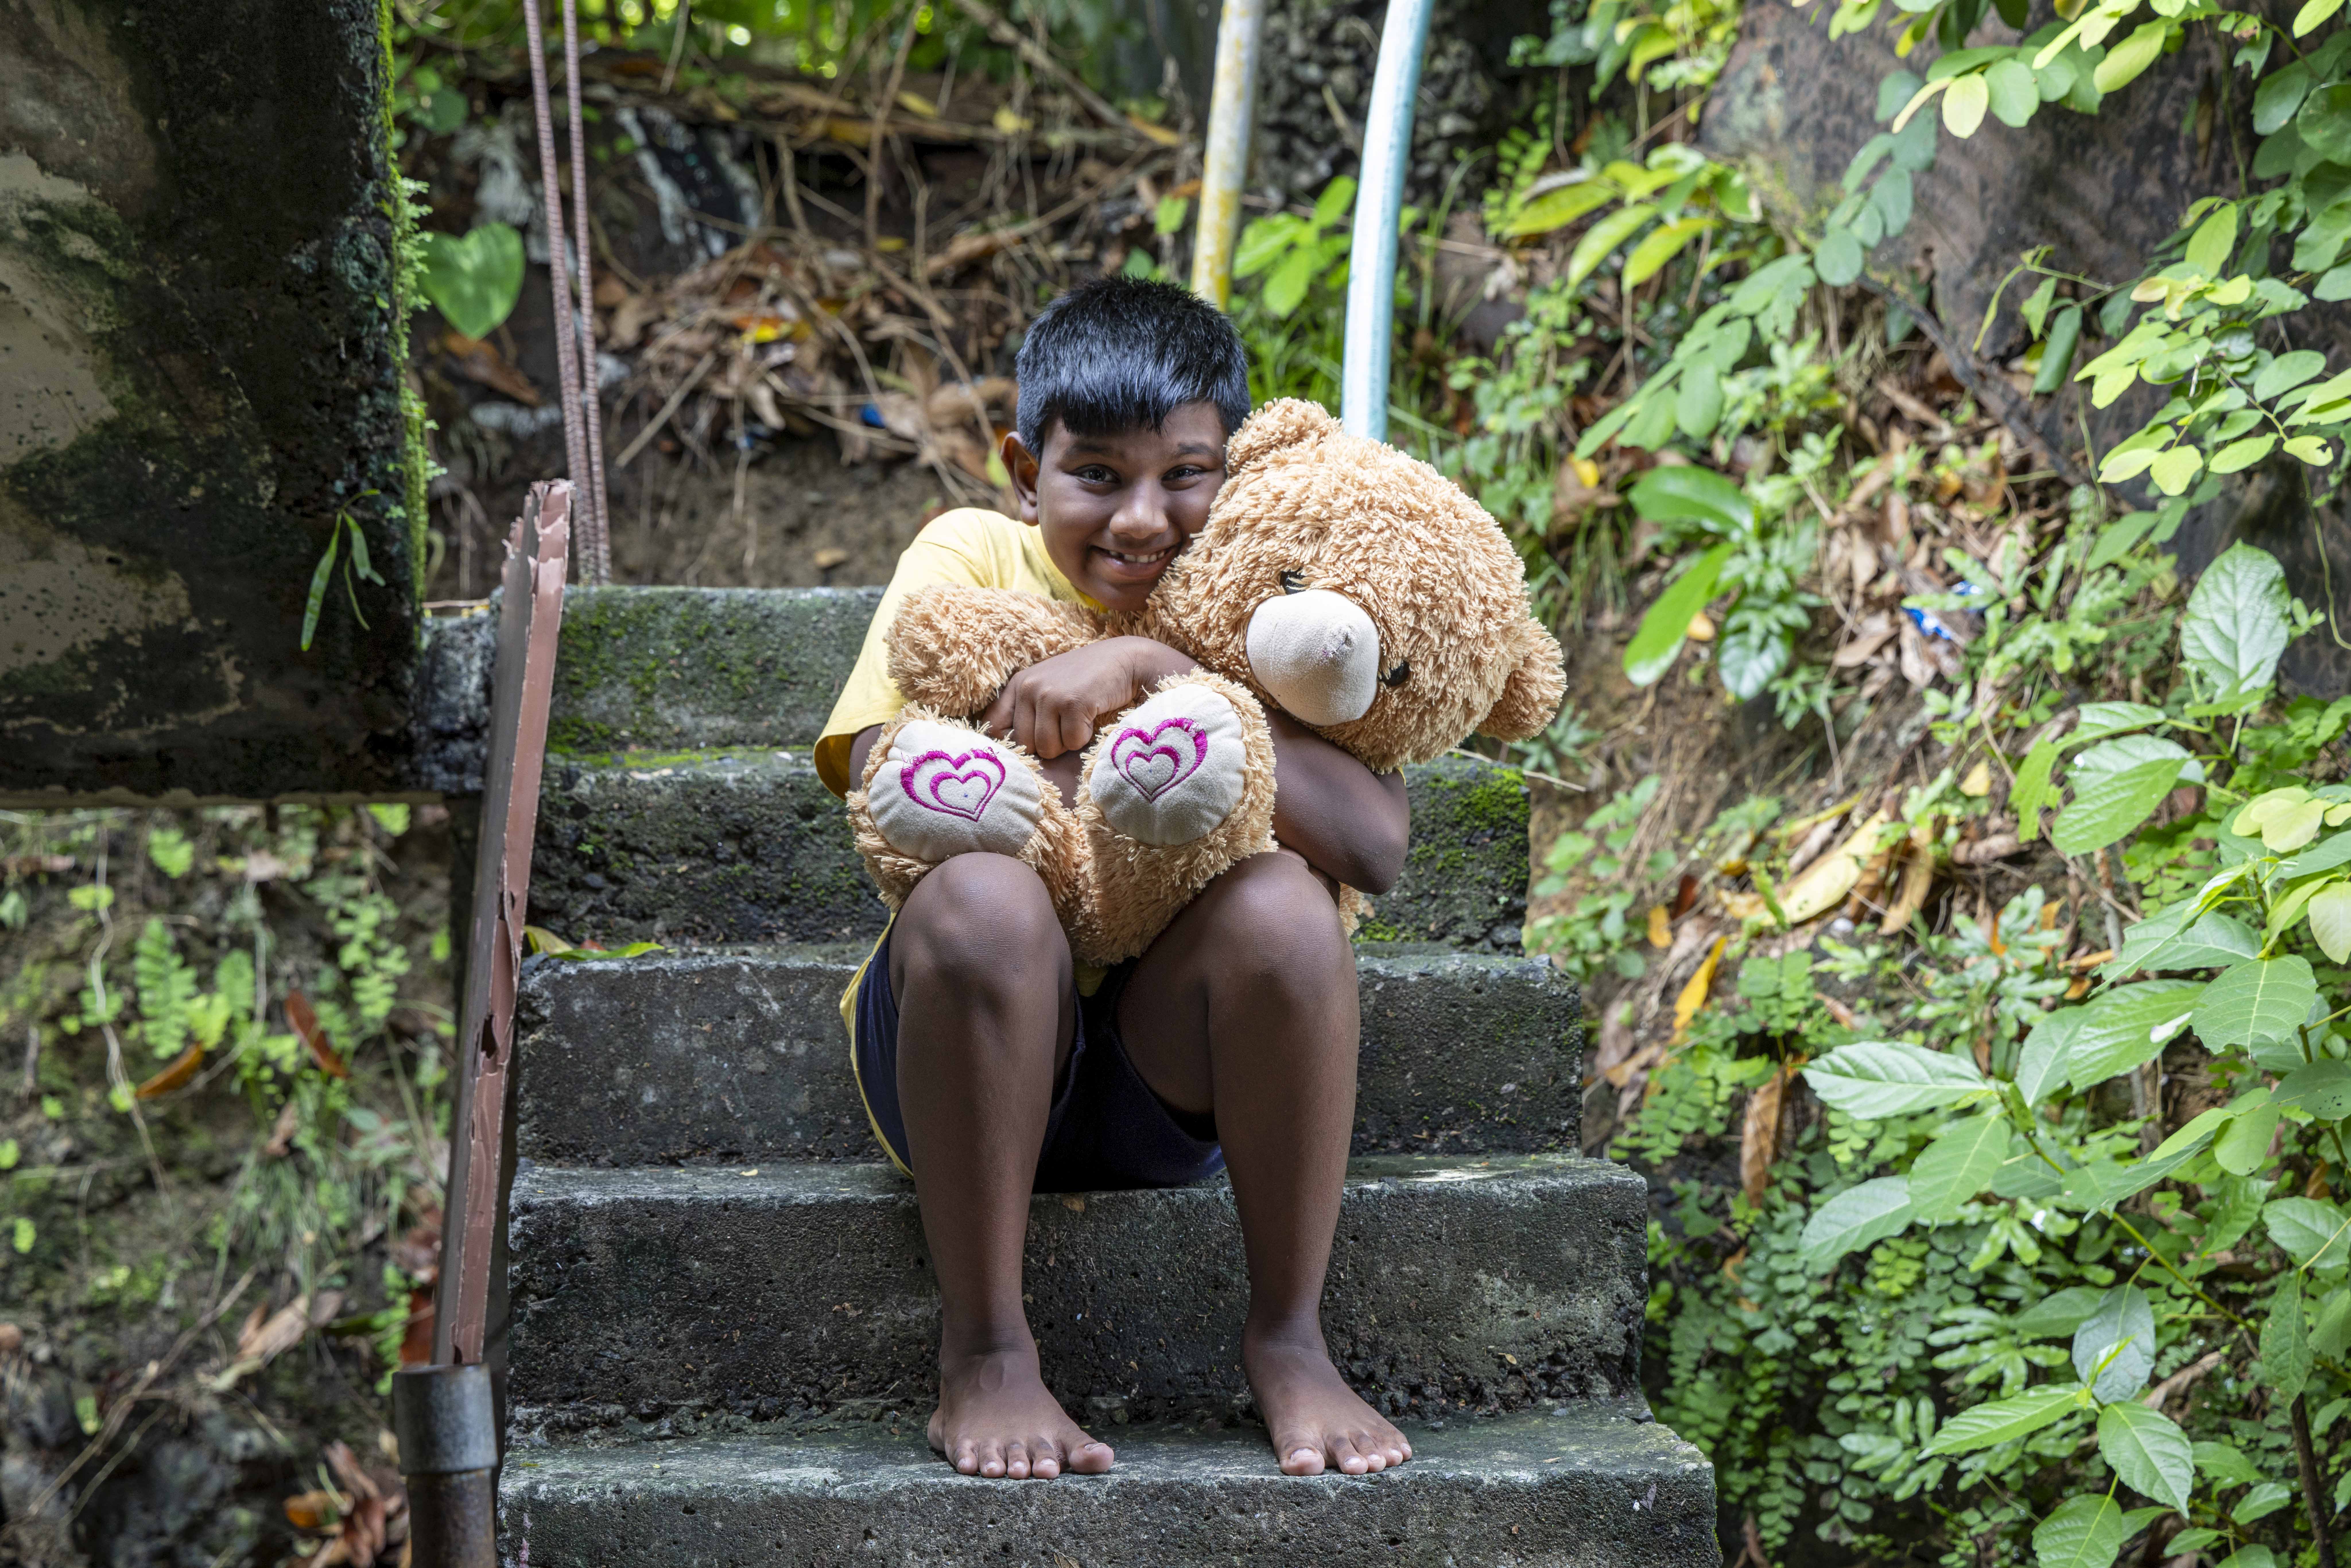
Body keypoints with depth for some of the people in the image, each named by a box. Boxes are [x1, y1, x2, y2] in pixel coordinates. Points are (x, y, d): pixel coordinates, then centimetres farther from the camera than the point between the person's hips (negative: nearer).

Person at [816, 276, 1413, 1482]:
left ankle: (1288, 1340, -10)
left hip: (1177, 1066, 1)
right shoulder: (972, 560, 3)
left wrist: (1153, 672, -21)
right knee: (981, 895, -31)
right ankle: (984, 1356, -17)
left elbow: (1375, 845, -14)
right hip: (978, 1053, -1)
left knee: (1282, 903, -28)